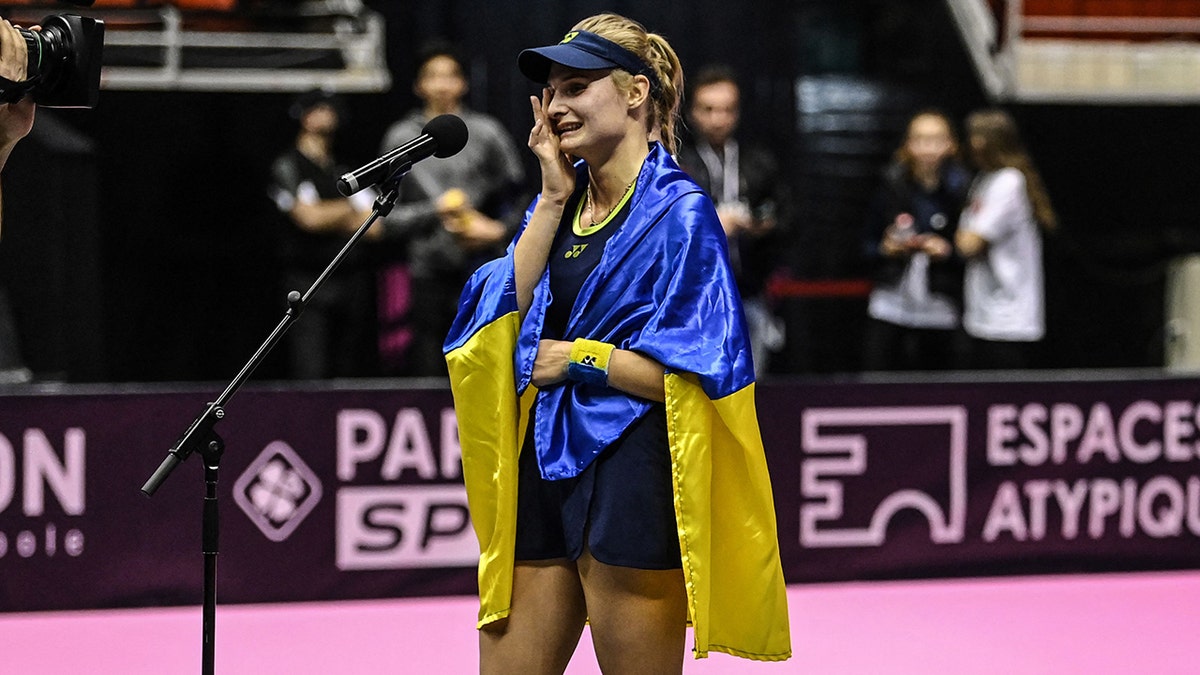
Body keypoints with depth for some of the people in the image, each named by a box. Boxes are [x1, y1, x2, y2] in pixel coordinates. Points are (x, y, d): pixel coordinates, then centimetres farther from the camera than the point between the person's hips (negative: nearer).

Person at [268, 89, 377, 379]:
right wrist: (351, 208, 3)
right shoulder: (288, 165, 2)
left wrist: (328, 217, -7)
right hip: (311, 280, -5)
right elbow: (308, 216, -11)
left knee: (351, 374, 2)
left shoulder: (346, 171, 18)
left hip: (353, 277, 5)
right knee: (311, 376, -13)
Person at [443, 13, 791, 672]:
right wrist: (554, 198, -2)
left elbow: (693, 374, -15)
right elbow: (508, 315, -1)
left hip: (631, 477, -7)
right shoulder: (563, 200, 12)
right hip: (542, 467, 7)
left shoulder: (678, 211, -9)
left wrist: (576, 358, -7)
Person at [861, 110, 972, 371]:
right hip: (890, 306, 1)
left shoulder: (961, 189, -2)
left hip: (939, 311, -1)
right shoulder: (893, 185, 4)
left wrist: (947, 252, -18)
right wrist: (886, 249, -10)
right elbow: (868, 243, 11)